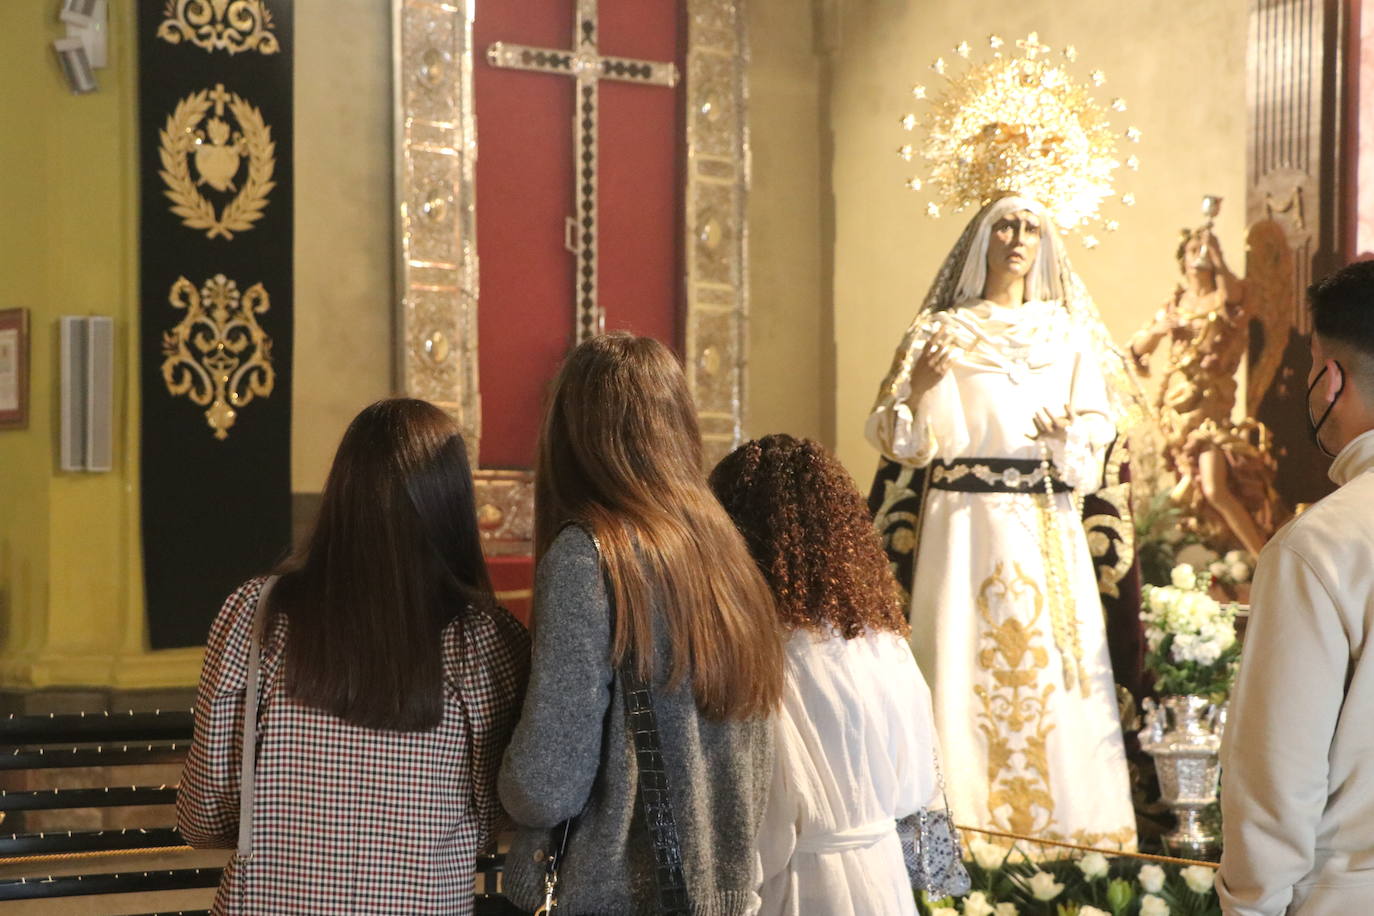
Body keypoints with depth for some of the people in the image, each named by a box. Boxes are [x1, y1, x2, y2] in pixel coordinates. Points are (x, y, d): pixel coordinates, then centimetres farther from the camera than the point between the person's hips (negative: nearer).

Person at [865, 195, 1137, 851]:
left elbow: (1100, 426, 8)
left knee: (1052, 669, -2)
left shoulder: (1068, 332, 12)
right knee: (963, 667, -5)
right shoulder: (942, 330, 5)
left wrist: (1071, 438, -14)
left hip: (1049, 528, 2)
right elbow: (908, 447, 0)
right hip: (963, 521, -2)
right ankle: (965, 816, 1)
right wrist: (916, 391, -20)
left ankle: (1062, 827, 5)